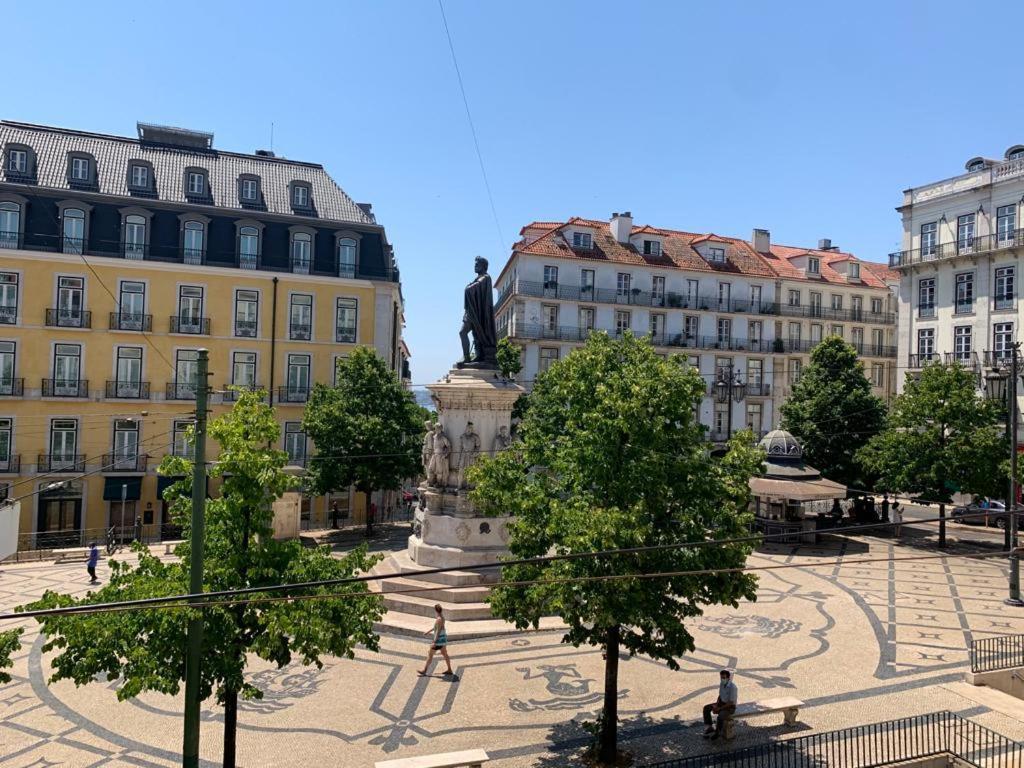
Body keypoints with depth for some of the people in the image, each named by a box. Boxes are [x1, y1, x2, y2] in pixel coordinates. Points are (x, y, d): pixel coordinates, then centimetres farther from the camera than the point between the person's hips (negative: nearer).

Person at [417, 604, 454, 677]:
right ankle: (449, 670, 26)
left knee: (430, 654, 5)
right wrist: (429, 631, 27)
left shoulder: (439, 619, -26)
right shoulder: (442, 616, 4)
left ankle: (424, 670, 16)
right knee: (444, 654, 19)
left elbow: (438, 631, -26)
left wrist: (434, 642, -25)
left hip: (439, 639, -9)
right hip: (443, 638, 9)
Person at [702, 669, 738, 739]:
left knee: (720, 716, -34)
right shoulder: (721, 684, -4)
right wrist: (716, 705, -6)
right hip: (722, 702, 8)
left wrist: (719, 708, -21)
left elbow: (731, 703, -23)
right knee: (706, 708, -6)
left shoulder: (732, 687, -26)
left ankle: (717, 732, -8)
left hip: (730, 706, -8)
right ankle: (709, 728, 3)